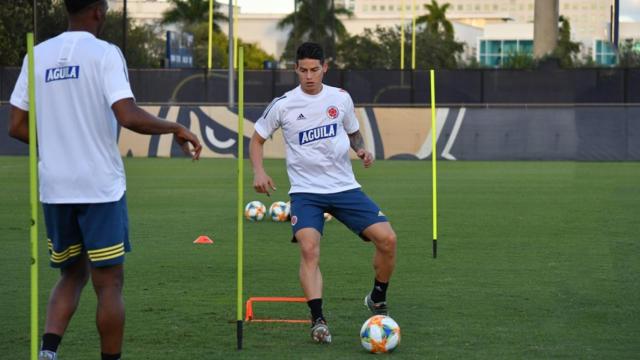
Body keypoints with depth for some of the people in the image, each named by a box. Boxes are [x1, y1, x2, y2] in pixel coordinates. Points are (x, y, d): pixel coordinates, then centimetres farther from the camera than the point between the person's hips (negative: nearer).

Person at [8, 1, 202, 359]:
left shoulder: (38, 55, 7)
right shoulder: (104, 53, -8)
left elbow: (17, 126, 8)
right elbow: (128, 116, -20)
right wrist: (176, 128, -6)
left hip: (54, 187, 5)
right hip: (100, 186, -5)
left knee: (73, 275, 17)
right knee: (110, 282, 5)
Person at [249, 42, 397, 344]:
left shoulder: (341, 98, 5)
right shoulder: (283, 105, -2)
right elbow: (257, 139, 10)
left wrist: (361, 150, -1)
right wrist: (258, 171, -8)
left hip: (345, 187, 2)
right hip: (305, 191, -2)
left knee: (387, 239, -11)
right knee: (309, 249, -27)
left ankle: (377, 301, 14)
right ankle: (318, 321, -24)